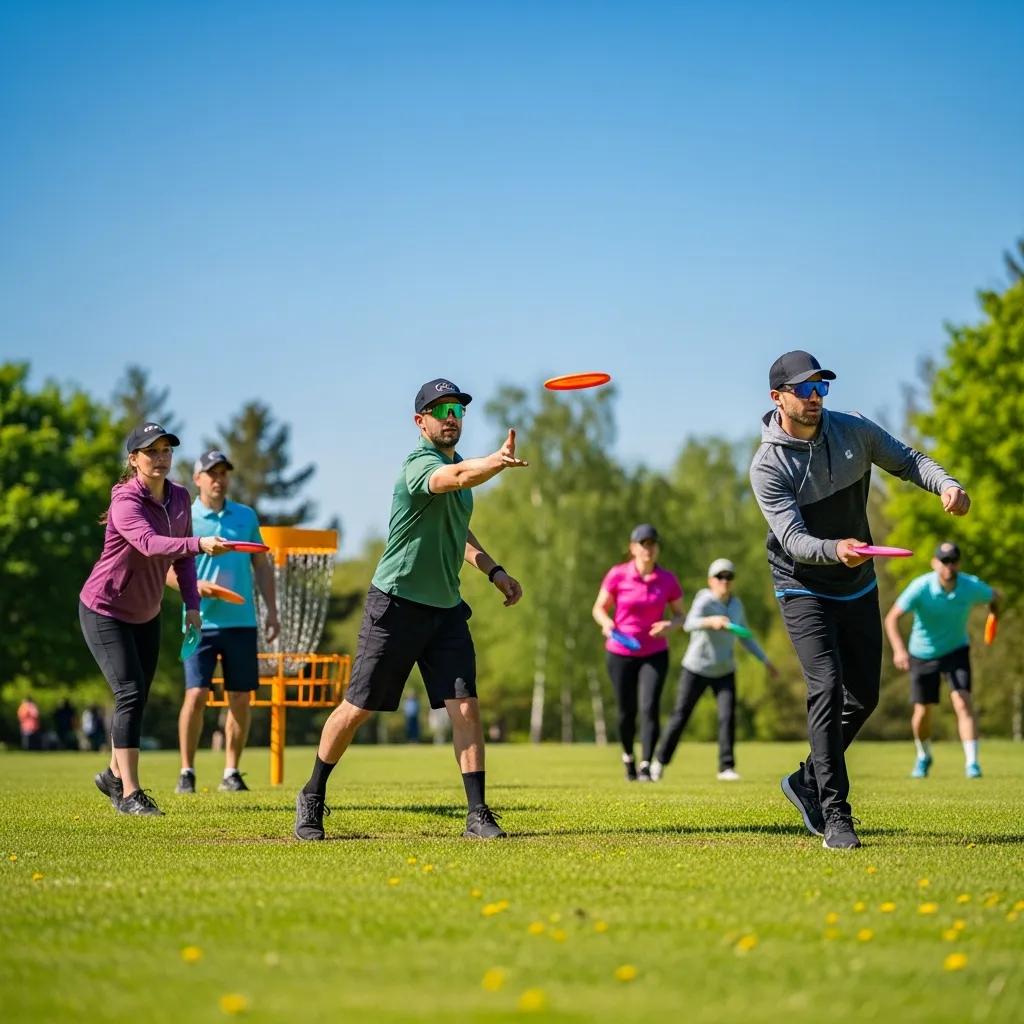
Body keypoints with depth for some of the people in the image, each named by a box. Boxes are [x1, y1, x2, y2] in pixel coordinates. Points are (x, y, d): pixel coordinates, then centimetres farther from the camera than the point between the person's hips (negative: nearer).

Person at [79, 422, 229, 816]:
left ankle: (114, 776, 34)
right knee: (131, 694, -16)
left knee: (137, 699, 14)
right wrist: (199, 544, -58)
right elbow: (149, 543, -44)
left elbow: (181, 555, 10)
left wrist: (191, 603, -1)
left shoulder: (179, 498, -1)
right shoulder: (126, 502, -24)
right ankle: (129, 794, -14)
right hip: (104, 611, -7)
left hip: (146, 615, 7)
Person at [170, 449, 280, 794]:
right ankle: (187, 771, 3)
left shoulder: (246, 516, 10)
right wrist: (194, 585, -18)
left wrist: (271, 609, 9)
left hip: (242, 621, 3)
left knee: (240, 698, 3)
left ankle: (231, 772, 13)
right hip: (201, 622, -3)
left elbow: (261, 565, 16)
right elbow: (165, 570, 0)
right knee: (196, 694, -9)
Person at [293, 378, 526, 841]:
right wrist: (497, 462, -62)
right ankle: (312, 798, 21)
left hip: (446, 608, 7)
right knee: (357, 709, 3)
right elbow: (455, 478, -43)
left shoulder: (457, 463, 10)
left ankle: (478, 814, -3)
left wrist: (494, 570, 12)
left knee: (466, 707, -6)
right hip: (396, 606, -7)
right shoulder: (420, 465, -17)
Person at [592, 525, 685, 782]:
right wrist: (607, 623, -22)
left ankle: (646, 767, -13)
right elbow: (599, 608, 0)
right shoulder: (617, 575, -9)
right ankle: (628, 756, 36)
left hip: (655, 654, 0)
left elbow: (680, 616, 5)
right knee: (627, 712, 8)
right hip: (620, 653, 0)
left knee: (650, 707, -16)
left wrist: (669, 625, -18)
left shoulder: (667, 580, -5)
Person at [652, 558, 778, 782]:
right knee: (680, 717, 3)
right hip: (696, 669, -4)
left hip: (724, 671, 4)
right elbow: (689, 624, -40)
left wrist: (765, 661, 10)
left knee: (728, 716, -12)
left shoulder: (736, 604, 0)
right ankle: (660, 760, 23)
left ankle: (726, 768, -6)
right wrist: (711, 621, -59)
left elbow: (744, 637, 13)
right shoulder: (704, 601, -20)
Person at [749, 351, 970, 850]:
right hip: (804, 589, -5)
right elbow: (792, 538, -29)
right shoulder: (768, 466, -19)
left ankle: (808, 781, 30)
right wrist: (835, 550, -49)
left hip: (858, 585, 6)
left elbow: (906, 461, 6)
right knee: (827, 687, -20)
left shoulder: (853, 430, -6)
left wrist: (947, 484, -16)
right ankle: (835, 817, -16)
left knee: (863, 694, 9)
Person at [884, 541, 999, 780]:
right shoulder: (920, 588, -25)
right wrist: (899, 650, -40)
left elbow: (994, 595, 5)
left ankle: (971, 763, -18)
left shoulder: (972, 586, -19)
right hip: (922, 654, 0)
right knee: (922, 713, 5)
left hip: (956, 651, 0)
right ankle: (924, 757, 34)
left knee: (963, 702, -19)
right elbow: (892, 618, -26)